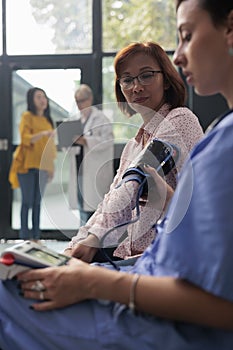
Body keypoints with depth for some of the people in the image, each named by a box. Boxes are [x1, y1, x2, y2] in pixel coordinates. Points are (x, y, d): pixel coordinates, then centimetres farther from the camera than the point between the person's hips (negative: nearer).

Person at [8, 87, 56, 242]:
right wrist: (43, 133, -29)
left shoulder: (47, 119, 17)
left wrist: (51, 165, 16)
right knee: (27, 201, -6)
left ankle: (36, 233, 9)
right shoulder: (27, 116, -2)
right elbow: (26, 139, -14)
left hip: (42, 166, 6)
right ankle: (24, 233, -2)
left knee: (37, 201, 5)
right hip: (28, 165, -5)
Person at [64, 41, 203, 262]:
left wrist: (96, 238, -23)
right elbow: (110, 204, 14)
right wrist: (74, 248, -1)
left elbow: (136, 184, -18)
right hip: (131, 256, 7)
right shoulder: (133, 146, 22)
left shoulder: (180, 120, -6)